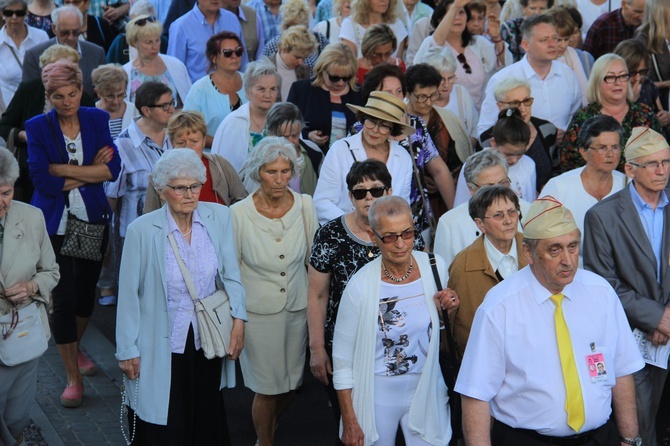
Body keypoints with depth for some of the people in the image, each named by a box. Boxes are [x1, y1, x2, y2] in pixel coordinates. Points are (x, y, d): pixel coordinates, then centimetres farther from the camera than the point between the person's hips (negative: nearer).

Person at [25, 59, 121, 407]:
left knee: (87, 288, 15)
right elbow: (42, 180, -16)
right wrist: (89, 172, -13)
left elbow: (112, 169, -11)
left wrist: (63, 169, -17)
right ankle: (73, 377, 6)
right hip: (55, 222, -3)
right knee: (62, 298, -3)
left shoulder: (97, 120, 0)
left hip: (92, 218, 3)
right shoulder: (38, 127, -8)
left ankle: (75, 349, 42)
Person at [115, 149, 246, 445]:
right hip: (160, 348, -3)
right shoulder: (141, 230, -13)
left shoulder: (219, 217, -5)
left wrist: (238, 320, -12)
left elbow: (230, 275, 1)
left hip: (207, 343, 3)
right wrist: (127, 350, -4)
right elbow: (129, 294, -7)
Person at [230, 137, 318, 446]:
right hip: (258, 312, -3)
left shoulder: (304, 206, -7)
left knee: (291, 384, 16)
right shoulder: (239, 214, -14)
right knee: (267, 389, 6)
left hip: (298, 308, 3)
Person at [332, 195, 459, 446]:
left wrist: (448, 311, -11)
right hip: (377, 394, -2)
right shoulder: (360, 285, -18)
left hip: (426, 391, 3)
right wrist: (349, 422, -6)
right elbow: (342, 358, -9)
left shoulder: (435, 268, -8)